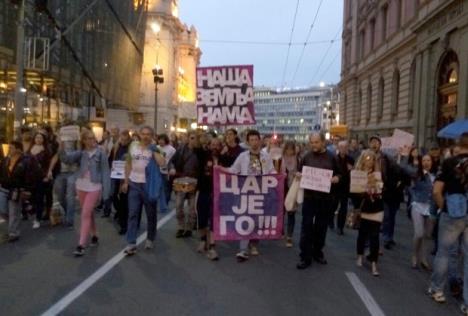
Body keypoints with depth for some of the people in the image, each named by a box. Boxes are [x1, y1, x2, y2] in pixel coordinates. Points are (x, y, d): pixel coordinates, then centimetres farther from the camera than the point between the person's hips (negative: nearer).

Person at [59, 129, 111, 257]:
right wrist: (62, 149, -32)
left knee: (85, 215, -8)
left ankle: (81, 245, -5)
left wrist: (105, 191, -10)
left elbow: (105, 172, -7)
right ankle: (94, 236, 34)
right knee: (89, 213, 16)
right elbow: (67, 159, -11)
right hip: (81, 186, 4)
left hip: (94, 187, -4)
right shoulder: (81, 152, 2)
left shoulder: (100, 153, -8)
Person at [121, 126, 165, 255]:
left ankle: (150, 239, 26)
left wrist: (154, 150, -16)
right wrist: (126, 181, 9)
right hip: (134, 184, 2)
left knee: (151, 214, 9)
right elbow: (128, 164, 12)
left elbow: (162, 163, -20)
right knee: (133, 214, 0)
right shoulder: (133, 145, 6)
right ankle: (131, 243, 3)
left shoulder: (154, 148, -3)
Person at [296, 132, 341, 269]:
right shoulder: (307, 156, 5)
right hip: (309, 196, 0)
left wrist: (335, 179, -14)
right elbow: (300, 173, 12)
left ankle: (317, 252, 26)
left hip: (325, 197, 1)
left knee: (321, 226, 10)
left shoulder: (331, 158, 4)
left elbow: (338, 174, 8)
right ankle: (305, 257, 2)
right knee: (307, 226, -4)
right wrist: (299, 175, -11)